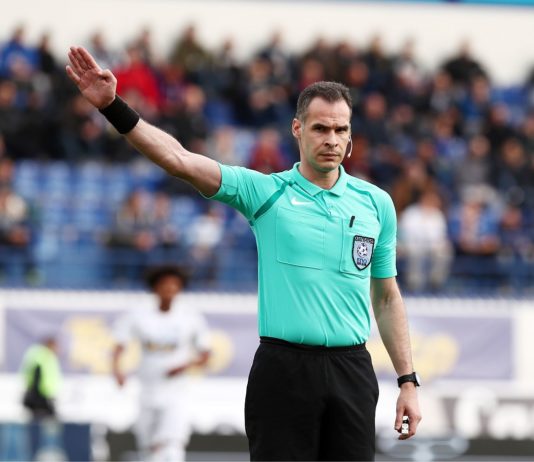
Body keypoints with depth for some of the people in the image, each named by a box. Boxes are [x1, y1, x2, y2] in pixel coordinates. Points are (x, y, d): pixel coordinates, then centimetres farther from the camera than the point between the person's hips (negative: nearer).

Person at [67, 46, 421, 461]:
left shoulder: (377, 203, 8)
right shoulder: (265, 192, 0)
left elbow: (387, 297, 15)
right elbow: (180, 160, -11)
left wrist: (408, 381, 10)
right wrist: (113, 107, -24)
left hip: (352, 372, 2)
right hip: (283, 369, -2)